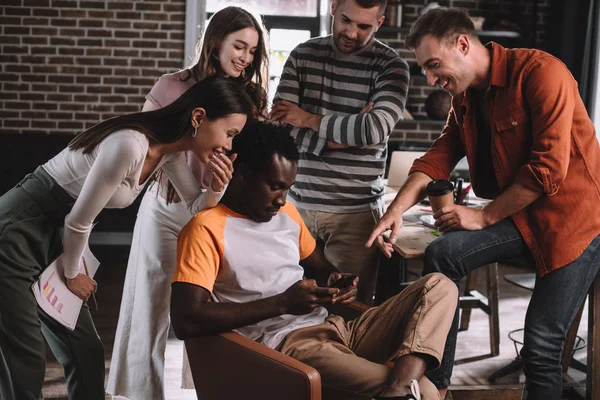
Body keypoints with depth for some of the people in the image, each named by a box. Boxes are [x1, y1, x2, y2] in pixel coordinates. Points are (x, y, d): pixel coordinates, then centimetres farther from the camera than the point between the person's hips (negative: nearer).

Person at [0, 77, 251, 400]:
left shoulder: (170, 148, -2)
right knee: (26, 364, -3)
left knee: (87, 354, 10)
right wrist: (71, 276, -3)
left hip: (54, 236, 9)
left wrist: (218, 188, -13)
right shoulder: (130, 145, -30)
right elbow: (78, 221, -21)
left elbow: (195, 207, 10)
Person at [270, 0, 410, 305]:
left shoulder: (390, 67, -1)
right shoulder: (302, 56, 8)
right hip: (298, 203, 2)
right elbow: (279, 126, -3)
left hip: (356, 211, -2)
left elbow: (377, 129, -19)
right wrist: (347, 133, -12)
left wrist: (310, 120, -8)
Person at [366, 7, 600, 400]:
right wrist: (395, 212, -14)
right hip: (521, 216, 7)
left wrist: (483, 216, -16)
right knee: (442, 254, -14)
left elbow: (549, 168, -22)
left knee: (541, 345, -9)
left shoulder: (540, 72, -18)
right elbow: (438, 158, 2)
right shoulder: (465, 97, 8)